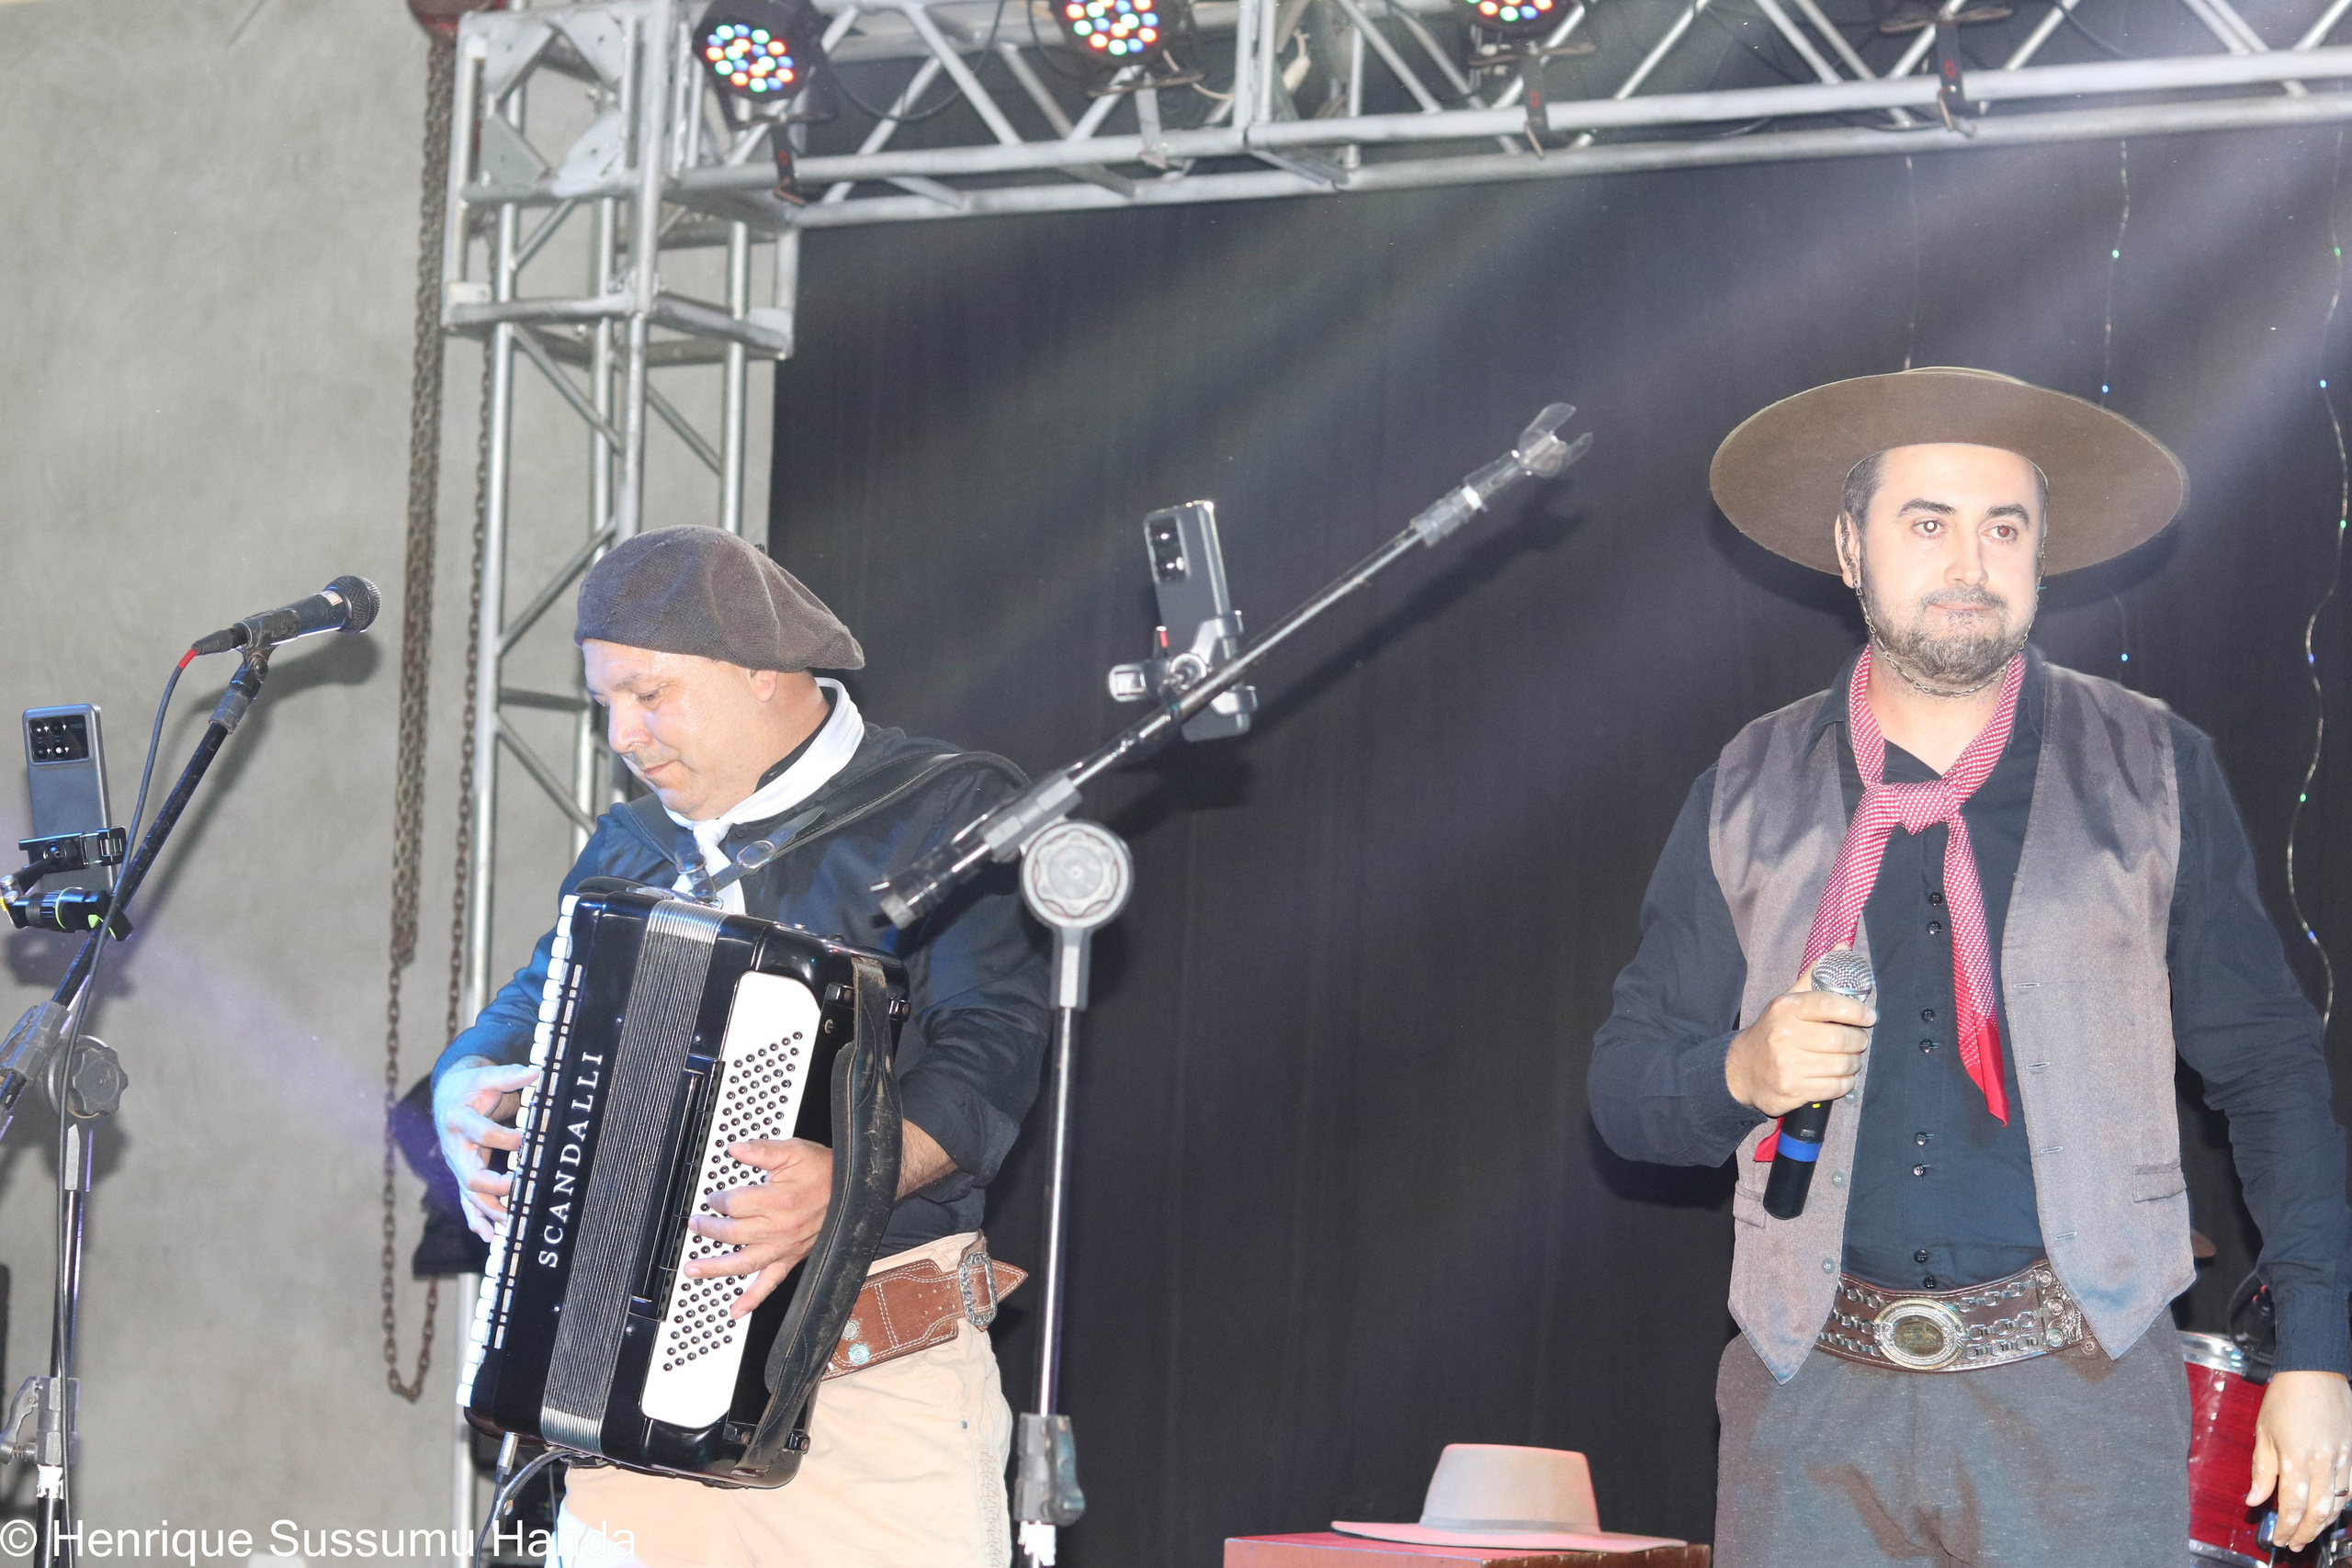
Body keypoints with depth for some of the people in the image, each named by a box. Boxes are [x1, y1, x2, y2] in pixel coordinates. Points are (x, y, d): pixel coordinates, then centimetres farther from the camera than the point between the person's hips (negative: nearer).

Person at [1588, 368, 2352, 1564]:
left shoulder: (2154, 773, 5)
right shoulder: (1750, 793, 8)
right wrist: (1742, 1072, -11)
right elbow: (1626, 1085, 11)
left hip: (2078, 1408, -1)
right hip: (1816, 1402, 1)